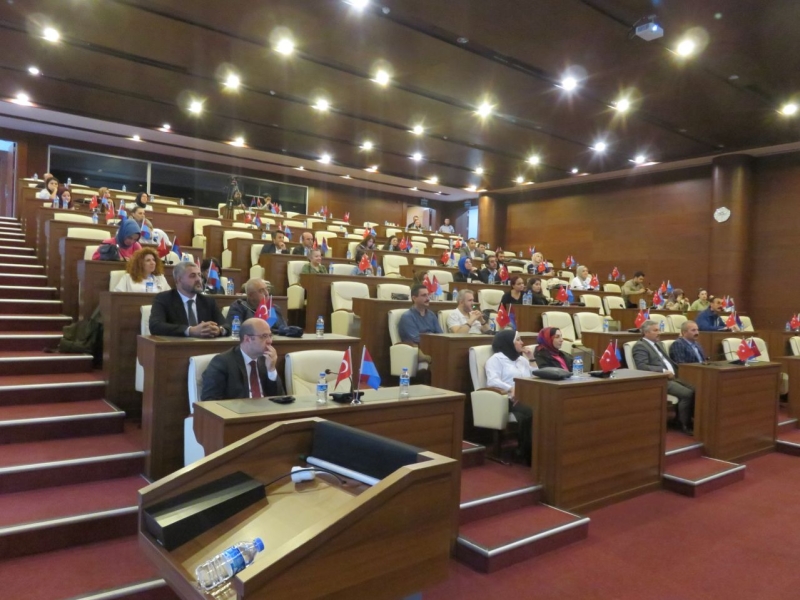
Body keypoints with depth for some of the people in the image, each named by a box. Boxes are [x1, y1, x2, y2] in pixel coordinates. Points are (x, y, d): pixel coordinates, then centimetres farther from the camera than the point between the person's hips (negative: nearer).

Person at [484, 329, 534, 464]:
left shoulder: (523, 360, 29)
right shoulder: (496, 359, 7)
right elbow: (492, 381, -10)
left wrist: (531, 361, 18)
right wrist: (511, 389, -25)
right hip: (508, 399, -6)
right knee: (531, 413, -36)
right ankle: (527, 453, -23)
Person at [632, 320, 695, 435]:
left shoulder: (659, 343, 23)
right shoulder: (640, 346, -6)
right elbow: (642, 367, -18)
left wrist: (674, 370, 6)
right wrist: (663, 371, -20)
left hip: (671, 377, 9)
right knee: (687, 393, -23)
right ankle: (685, 425, -7)